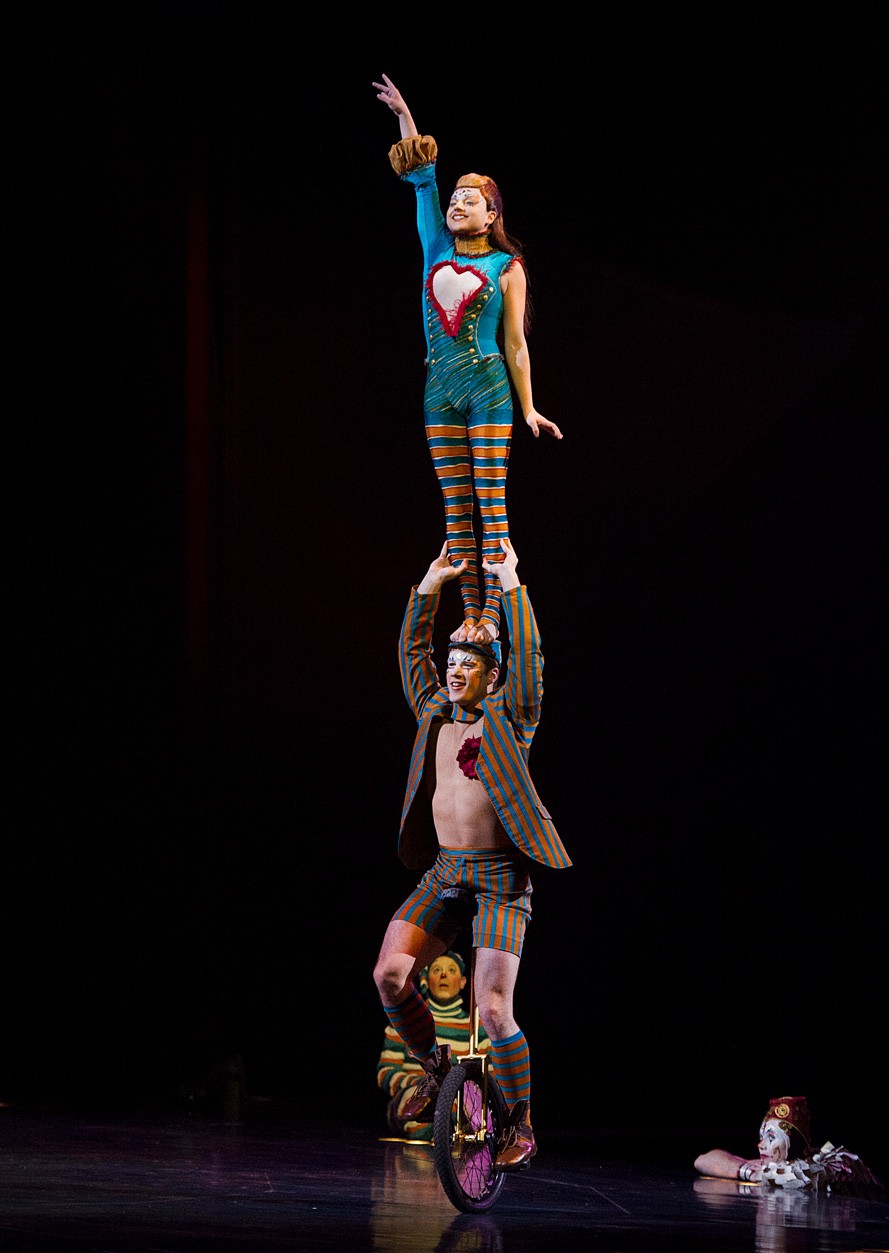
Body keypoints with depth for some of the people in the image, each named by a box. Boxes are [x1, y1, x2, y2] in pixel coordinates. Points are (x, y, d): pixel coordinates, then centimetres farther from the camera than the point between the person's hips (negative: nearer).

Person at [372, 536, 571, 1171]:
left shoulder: (508, 717, -1)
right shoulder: (434, 713, 13)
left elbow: (527, 656, -13)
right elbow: (412, 650, 17)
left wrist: (511, 582, -10)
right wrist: (433, 582, 13)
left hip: (499, 879, -6)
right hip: (443, 874, 6)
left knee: (494, 1010, -12)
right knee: (389, 974, -11)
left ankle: (521, 1126, 4)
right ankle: (436, 1065, 16)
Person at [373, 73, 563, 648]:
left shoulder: (507, 268, 2)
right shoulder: (438, 250, 12)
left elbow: (516, 343, 1)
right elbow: (422, 179, 7)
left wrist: (528, 408, 0)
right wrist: (404, 117, 1)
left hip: (487, 388, -4)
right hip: (440, 389, 4)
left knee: (491, 501, -7)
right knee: (456, 506, 1)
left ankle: (492, 611, -10)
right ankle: (471, 611, 1)